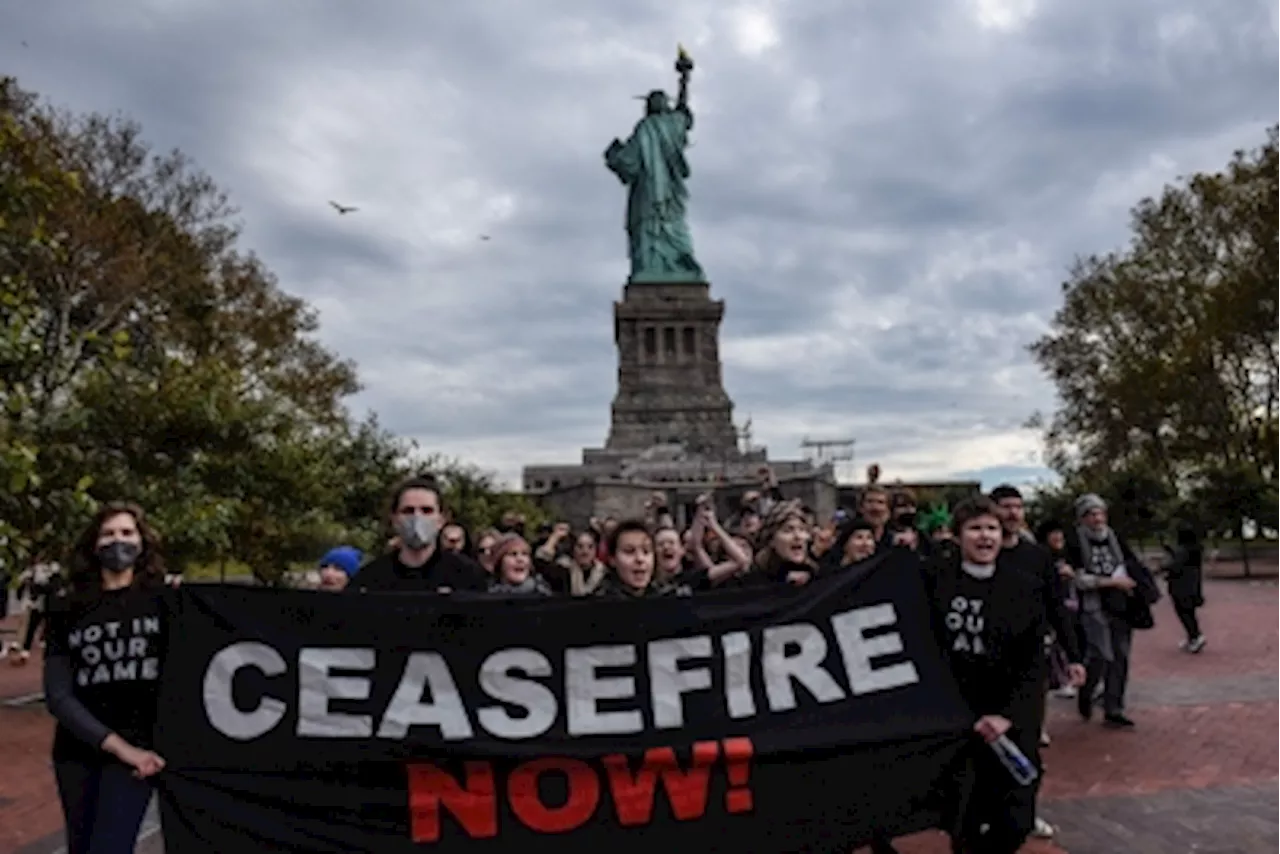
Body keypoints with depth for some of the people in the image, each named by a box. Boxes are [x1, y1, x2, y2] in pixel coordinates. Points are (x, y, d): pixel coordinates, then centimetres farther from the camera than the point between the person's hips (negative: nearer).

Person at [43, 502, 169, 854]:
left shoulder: (163, 599, -3)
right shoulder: (67, 609, 3)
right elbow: (57, 696, -3)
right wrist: (117, 745, -13)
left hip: (139, 744, -3)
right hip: (77, 750, 3)